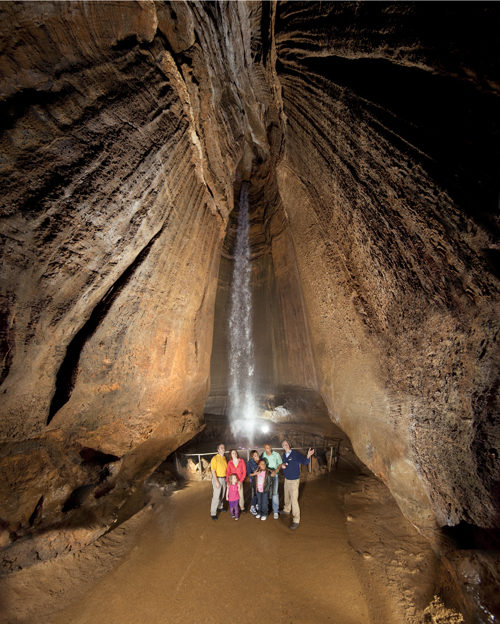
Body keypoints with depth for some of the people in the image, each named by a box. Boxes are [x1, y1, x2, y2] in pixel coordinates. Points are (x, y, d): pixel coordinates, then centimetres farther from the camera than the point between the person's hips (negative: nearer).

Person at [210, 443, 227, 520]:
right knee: (216, 496, -5)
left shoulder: (224, 458, 5)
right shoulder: (215, 458, -15)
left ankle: (220, 507, 38)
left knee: (222, 494, 18)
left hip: (224, 478, 6)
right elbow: (213, 471, -16)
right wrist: (216, 482, -19)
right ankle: (213, 513, 6)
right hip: (217, 478, -6)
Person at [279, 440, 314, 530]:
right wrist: (282, 466, -12)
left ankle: (296, 520, 9)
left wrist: (308, 456, -43)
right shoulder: (284, 455, -1)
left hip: (294, 480, -6)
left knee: (294, 500, -4)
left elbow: (304, 462, -23)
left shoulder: (295, 454, -20)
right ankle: (286, 510, 47)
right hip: (286, 479, 6)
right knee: (287, 496, 24)